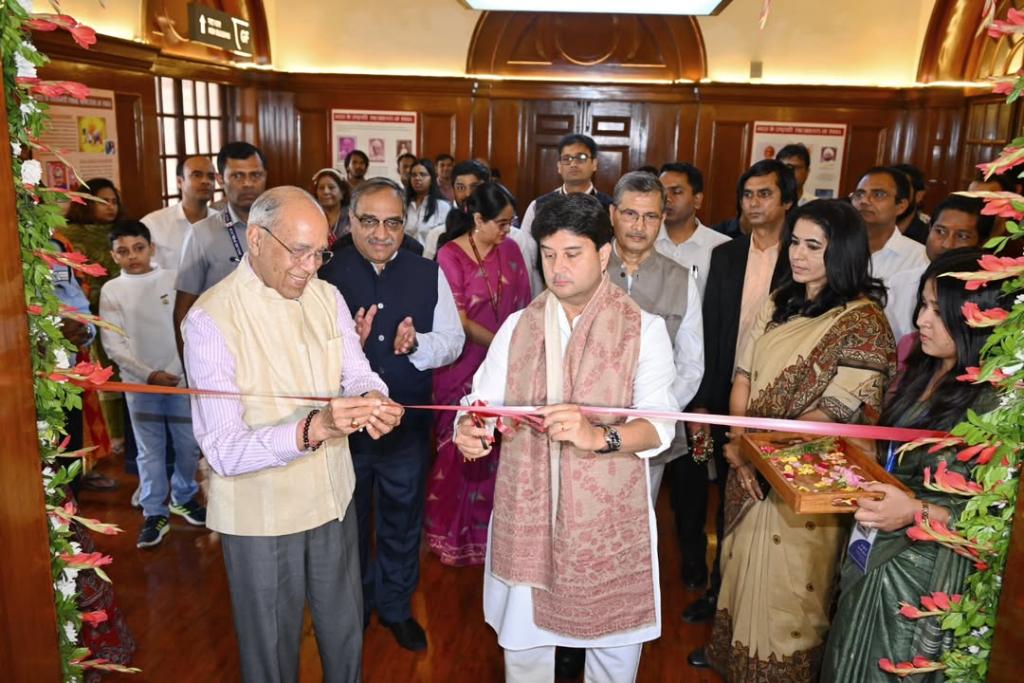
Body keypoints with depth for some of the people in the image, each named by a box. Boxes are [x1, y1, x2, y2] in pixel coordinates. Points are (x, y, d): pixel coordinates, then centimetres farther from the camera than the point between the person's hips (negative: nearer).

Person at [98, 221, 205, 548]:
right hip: (139, 383, -1)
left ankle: (183, 498, 30)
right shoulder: (111, 290, -1)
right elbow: (112, 344, -3)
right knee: (150, 451, 6)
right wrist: (148, 374, -11)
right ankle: (154, 513, 18)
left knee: (189, 445, 8)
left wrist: (175, 370, -7)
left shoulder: (174, 279, 0)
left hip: (180, 377, 1)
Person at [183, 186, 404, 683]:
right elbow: (223, 450, -24)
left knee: (346, 634, 24)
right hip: (260, 515, -5)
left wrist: (372, 398, -24)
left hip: (333, 498, 5)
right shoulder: (211, 319, -20)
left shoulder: (326, 296, -1)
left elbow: (358, 376, 1)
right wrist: (312, 429, -39)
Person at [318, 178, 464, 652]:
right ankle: (353, 606, 45)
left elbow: (453, 341, -3)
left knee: (402, 520, 20)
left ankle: (396, 606, 44)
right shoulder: (327, 277, -10)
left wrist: (417, 344, -23)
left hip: (408, 424, 2)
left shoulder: (428, 274, -4)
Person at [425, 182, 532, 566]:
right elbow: (459, 322, -13)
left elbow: (521, 306, 6)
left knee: (494, 447, 9)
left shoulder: (510, 251, 2)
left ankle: (488, 527, 29)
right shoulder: (450, 254, -11)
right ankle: (452, 532, 29)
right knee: (459, 449, 9)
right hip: (463, 367, -3)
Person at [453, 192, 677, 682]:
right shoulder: (518, 326, 4)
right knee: (523, 642, 18)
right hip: (526, 512, 3)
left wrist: (597, 436, -35)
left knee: (613, 643, 17)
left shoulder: (643, 330, -7)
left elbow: (659, 427, -17)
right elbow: (484, 400, -2)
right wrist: (469, 427, -24)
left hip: (608, 517, -2)